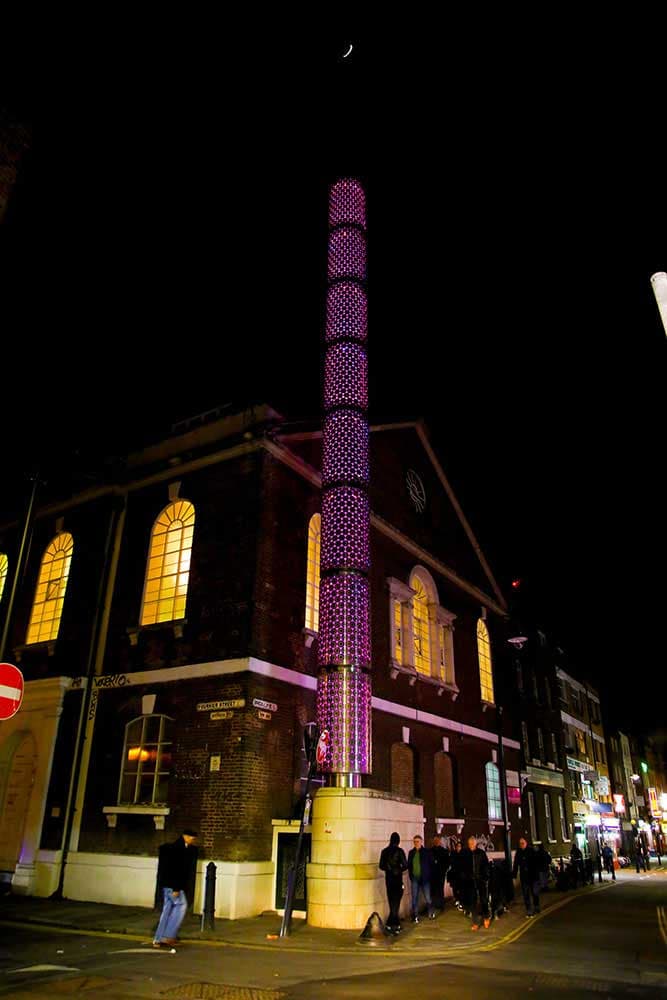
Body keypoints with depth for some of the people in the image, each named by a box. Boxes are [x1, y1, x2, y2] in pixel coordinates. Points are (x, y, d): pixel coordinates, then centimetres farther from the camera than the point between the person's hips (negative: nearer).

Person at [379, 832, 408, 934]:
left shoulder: (384, 851, 1)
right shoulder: (399, 851, -11)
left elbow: (381, 866, 3)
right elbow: (405, 865, -13)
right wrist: (400, 869, 6)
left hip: (388, 878, 4)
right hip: (398, 878, -4)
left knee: (392, 901, 12)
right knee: (396, 901, 2)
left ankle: (396, 924, 18)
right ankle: (391, 923, -6)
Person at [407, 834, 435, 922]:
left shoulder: (426, 852, -4)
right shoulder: (411, 853, 5)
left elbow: (430, 865, -2)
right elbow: (409, 865, 12)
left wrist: (429, 876, -5)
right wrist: (411, 876, 5)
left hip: (425, 878, -3)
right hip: (415, 879, 3)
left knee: (427, 897, 3)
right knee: (414, 898, 4)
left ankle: (431, 912, 28)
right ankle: (416, 916, 15)